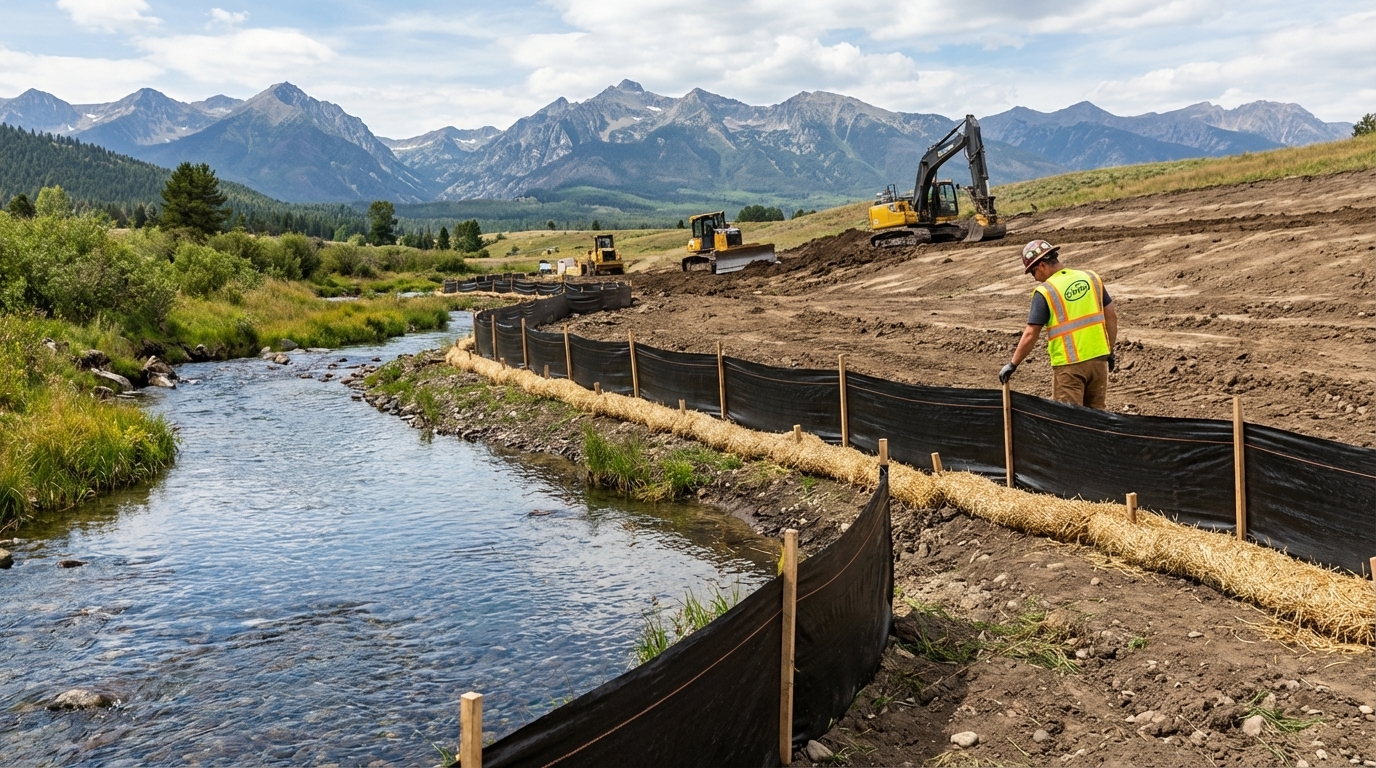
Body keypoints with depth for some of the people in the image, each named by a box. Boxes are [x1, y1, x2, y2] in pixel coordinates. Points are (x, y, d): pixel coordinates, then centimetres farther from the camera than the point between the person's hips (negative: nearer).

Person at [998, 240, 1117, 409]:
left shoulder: (1044, 292, -11)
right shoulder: (1091, 278, 4)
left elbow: (1030, 335, -12)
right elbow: (1111, 316, 9)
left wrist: (1013, 365, -3)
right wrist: (1109, 351, 18)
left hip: (1069, 365, -5)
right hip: (1098, 358, 6)